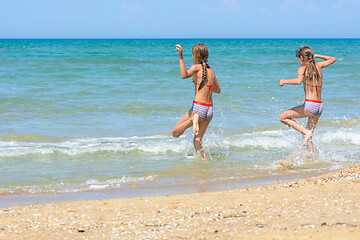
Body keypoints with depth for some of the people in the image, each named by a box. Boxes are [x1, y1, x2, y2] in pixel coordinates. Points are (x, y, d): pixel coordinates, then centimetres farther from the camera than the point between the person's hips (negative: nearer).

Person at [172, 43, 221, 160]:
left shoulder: (197, 67, -5)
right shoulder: (211, 70, 13)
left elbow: (184, 75, -27)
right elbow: (218, 90, 26)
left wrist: (181, 57, -28)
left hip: (198, 107, -6)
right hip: (209, 110, 6)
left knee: (175, 133, 4)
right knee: (197, 140, 16)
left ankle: (193, 120, -18)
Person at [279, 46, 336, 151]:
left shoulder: (302, 69, -5)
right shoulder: (318, 66, 12)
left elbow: (299, 81, -26)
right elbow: (332, 59, 30)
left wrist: (285, 81, -11)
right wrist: (316, 56, 31)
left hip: (309, 105, -7)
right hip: (319, 107, 7)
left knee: (283, 117, 8)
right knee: (307, 138, 18)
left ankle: (306, 132, -6)